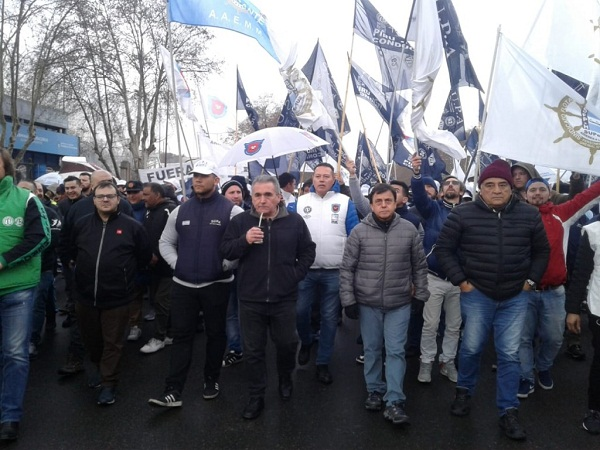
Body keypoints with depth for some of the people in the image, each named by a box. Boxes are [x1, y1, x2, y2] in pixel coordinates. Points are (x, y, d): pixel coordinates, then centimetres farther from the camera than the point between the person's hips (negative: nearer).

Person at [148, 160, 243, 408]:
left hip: (216, 284, -3)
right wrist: (176, 264, 0)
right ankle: (173, 391, 12)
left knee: (215, 334, 12)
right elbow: (165, 242, 13)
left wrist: (226, 264, -12)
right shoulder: (181, 211, 6)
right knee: (181, 336, 6)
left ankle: (212, 380, 30)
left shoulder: (231, 210, -8)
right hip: (183, 284, 4)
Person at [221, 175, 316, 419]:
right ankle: (256, 397, 26)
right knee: (253, 350, 10)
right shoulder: (240, 221, -3)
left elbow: (308, 251, 8)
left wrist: (295, 275, -1)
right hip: (250, 299, 0)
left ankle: (286, 379, 45)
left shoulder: (294, 221, -2)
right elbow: (225, 251, -2)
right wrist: (244, 240, -19)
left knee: (287, 344, 16)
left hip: (284, 298, 0)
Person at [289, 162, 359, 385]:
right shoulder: (300, 202, 5)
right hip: (305, 270, 1)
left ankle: (323, 363, 22)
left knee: (329, 317, 7)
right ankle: (306, 342, 38)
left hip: (335, 272, -1)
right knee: (300, 311, 7)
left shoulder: (345, 202, 0)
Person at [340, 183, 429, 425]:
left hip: (399, 303, 0)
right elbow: (347, 268, -3)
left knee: (395, 351, 1)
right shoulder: (359, 231, -6)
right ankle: (374, 390, 30)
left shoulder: (409, 230, -3)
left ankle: (394, 401, 9)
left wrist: (421, 295, 6)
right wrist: (348, 299, -5)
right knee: (372, 349, 13)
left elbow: (419, 266, 6)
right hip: (367, 303, 0)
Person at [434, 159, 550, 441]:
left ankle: (509, 413, 21)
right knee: (471, 348, 10)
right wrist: (460, 280, -6)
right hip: (476, 295, -1)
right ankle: (463, 392, 36)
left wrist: (531, 280, 5)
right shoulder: (463, 214, -8)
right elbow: (443, 249, -3)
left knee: (509, 355, 7)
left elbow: (542, 250, 13)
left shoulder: (529, 215, 0)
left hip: (515, 298, 2)